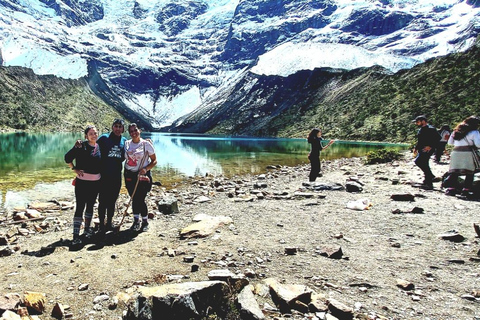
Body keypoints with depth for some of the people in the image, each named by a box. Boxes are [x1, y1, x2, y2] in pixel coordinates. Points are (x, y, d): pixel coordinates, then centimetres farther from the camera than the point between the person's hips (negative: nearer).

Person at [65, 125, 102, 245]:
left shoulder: (99, 147, 7)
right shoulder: (81, 146, -7)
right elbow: (68, 157, -3)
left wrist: (101, 173, 8)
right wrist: (75, 169, -6)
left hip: (96, 181, 5)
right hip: (82, 181, -5)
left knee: (90, 205, 15)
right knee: (80, 207, -6)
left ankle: (87, 229, 30)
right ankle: (76, 235, -4)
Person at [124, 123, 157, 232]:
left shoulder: (146, 144, -4)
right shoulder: (126, 144, 6)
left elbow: (154, 161, -2)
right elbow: (123, 157, 17)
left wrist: (146, 169, -17)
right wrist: (124, 173, 2)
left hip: (142, 175, -3)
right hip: (129, 175, 4)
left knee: (140, 199, -6)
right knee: (134, 199, 8)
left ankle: (145, 222, 15)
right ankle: (136, 221, 25)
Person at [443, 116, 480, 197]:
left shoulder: (456, 131, 13)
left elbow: (450, 142, 19)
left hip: (455, 152, 5)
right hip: (467, 153, -4)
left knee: (454, 172, 7)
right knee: (470, 173, 6)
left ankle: (451, 188, 2)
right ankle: (466, 189, 2)